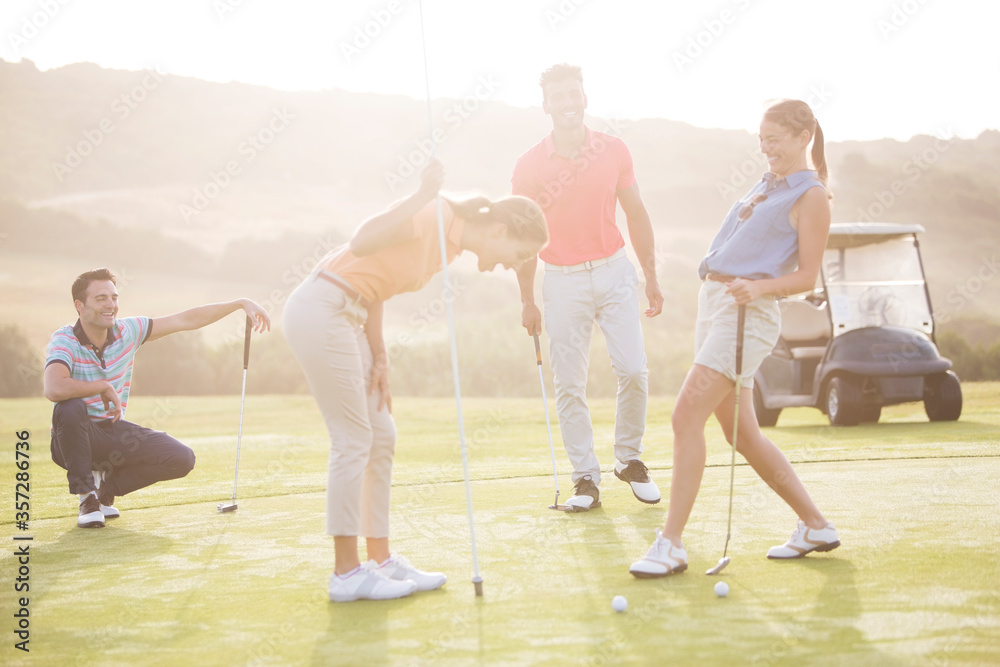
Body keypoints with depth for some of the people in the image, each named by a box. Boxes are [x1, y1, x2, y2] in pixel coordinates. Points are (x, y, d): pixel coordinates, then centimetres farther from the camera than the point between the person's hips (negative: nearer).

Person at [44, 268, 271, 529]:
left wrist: (241, 303, -1)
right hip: (74, 439, -4)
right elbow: (53, 389, -38)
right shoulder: (65, 340, -18)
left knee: (182, 458, -15)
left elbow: (186, 320, 1)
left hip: (114, 433, 5)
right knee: (69, 407, -39)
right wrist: (104, 387, -27)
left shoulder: (127, 331, -2)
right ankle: (87, 496, -17)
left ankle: (106, 484, 8)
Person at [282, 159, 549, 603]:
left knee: (381, 437, 10)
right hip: (320, 311, -10)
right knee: (354, 440, -5)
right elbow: (362, 243, -28)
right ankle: (346, 573, 3)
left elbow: (374, 286, 13)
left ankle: (380, 560, 18)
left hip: (343, 317, 10)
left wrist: (379, 358, 5)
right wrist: (423, 195, -31)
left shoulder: (450, 244, 12)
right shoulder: (435, 216, -15)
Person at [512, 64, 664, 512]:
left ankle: (629, 459, 13)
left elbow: (636, 215, 9)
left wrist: (651, 279, 10)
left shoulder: (614, 151, 1)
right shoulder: (529, 166, -4)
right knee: (569, 384, 0)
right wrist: (527, 301, 3)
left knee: (633, 370, -7)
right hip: (563, 281, -1)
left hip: (614, 272, 1)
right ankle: (585, 477, 8)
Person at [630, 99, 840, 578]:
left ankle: (671, 544, -14)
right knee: (743, 433, 10)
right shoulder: (767, 183, 21)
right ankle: (816, 527, 21)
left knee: (687, 414, -17)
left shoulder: (811, 196, -4)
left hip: (748, 312, -9)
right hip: (713, 301, 9)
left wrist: (759, 287, -24)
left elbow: (806, 276, -9)